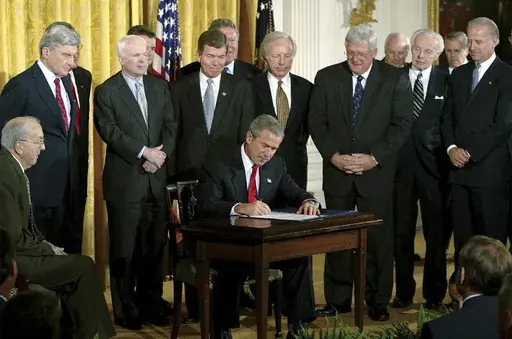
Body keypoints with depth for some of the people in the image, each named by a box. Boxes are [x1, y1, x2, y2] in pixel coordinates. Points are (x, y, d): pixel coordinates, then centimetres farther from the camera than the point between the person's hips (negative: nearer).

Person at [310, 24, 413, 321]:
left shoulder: (395, 79, 0)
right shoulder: (327, 78, 5)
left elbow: (402, 124, -4)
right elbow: (317, 122, 4)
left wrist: (374, 158, -12)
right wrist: (333, 156, -9)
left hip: (377, 172, -2)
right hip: (337, 171, 2)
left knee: (379, 238, 2)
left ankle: (378, 302, 12)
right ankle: (338, 300, 13)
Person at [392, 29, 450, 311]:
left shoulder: (446, 82, 3)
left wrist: (448, 153, -7)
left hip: (433, 163, -1)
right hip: (400, 163, 1)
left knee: (436, 232, 3)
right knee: (401, 232, 7)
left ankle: (434, 294, 13)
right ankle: (403, 292, 17)